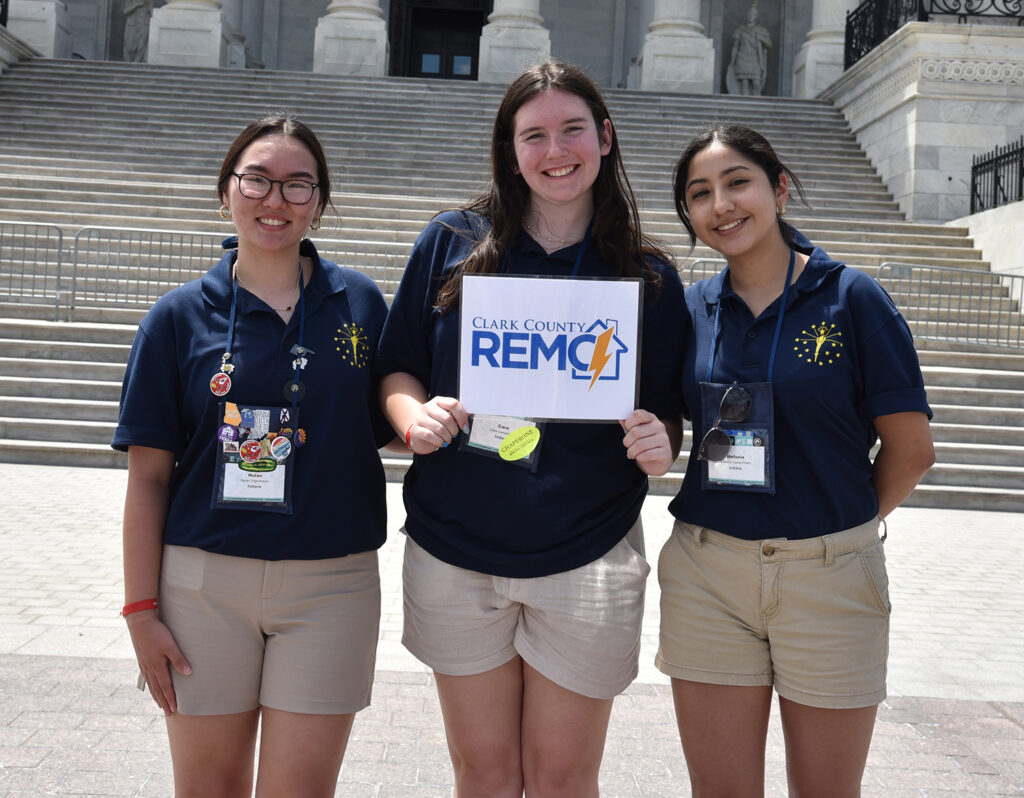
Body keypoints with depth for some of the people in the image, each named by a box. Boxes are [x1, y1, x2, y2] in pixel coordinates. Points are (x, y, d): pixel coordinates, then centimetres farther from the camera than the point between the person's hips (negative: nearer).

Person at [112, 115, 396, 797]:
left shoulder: (360, 303, 3)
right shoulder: (180, 317, 1)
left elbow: (392, 428, 8)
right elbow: (149, 476, 1)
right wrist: (142, 609, -2)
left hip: (331, 585, 0)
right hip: (204, 580, 0)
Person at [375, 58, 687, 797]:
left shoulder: (648, 275, 1)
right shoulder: (451, 244, 1)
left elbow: (666, 413, 5)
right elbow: (396, 369, 6)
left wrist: (659, 444, -17)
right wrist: (416, 416, -15)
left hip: (587, 563, 0)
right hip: (455, 554, 1)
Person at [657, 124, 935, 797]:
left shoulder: (852, 298, -5)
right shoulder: (692, 308, 4)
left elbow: (910, 448, -3)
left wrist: (841, 529, 6)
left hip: (830, 577, -2)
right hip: (706, 577, 3)